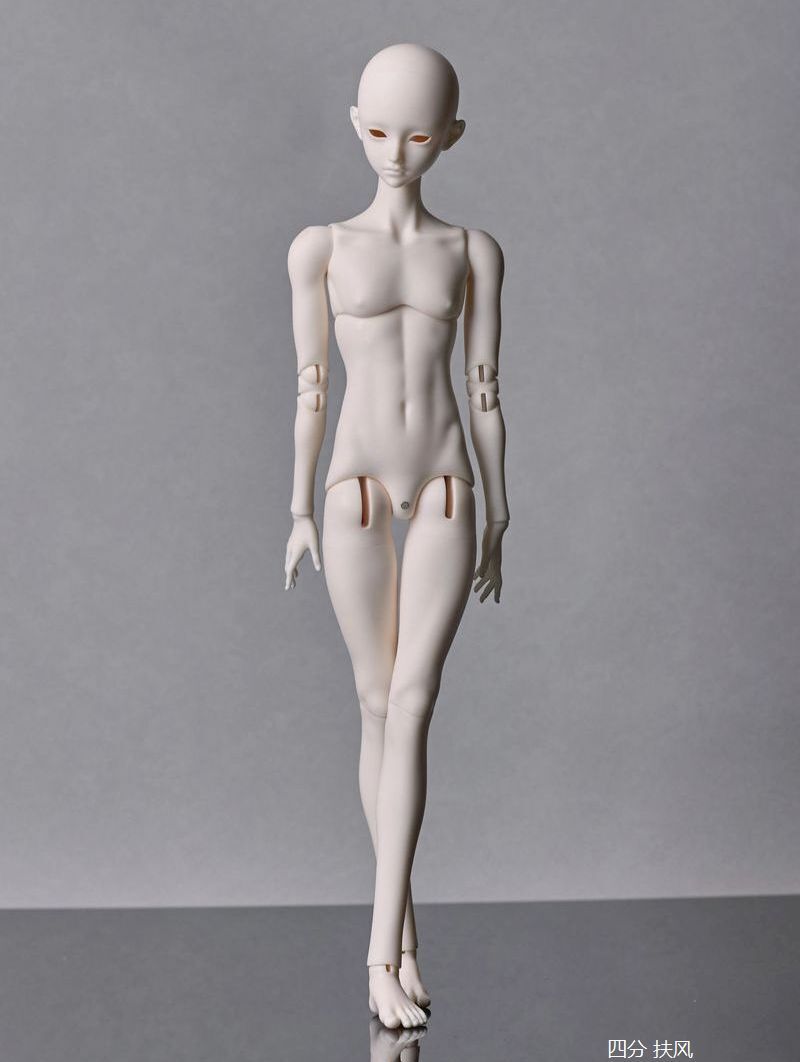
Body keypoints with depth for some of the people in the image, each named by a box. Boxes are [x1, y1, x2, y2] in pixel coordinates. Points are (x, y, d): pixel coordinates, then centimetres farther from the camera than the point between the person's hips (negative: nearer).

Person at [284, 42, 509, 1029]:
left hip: (446, 492, 0)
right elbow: (308, 385, 4)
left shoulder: (474, 251, 6)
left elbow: (486, 385, 7)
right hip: (356, 492, 0)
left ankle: (383, 942, -7)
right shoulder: (320, 246, 3)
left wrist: (498, 514, 6)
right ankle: (401, 922, 20)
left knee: (412, 705, -10)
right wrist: (299, 512, 2)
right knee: (379, 707, 5)